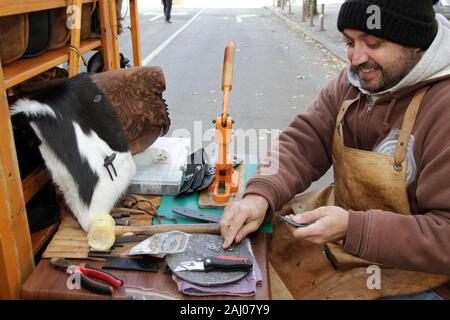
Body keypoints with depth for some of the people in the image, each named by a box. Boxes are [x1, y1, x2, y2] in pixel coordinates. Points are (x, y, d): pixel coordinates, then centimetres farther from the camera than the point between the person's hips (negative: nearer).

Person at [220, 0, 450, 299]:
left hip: (405, 264, -6)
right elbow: (304, 143, -5)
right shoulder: (356, 80, -1)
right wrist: (260, 195, -22)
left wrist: (352, 229, -35)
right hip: (342, 216, 7)